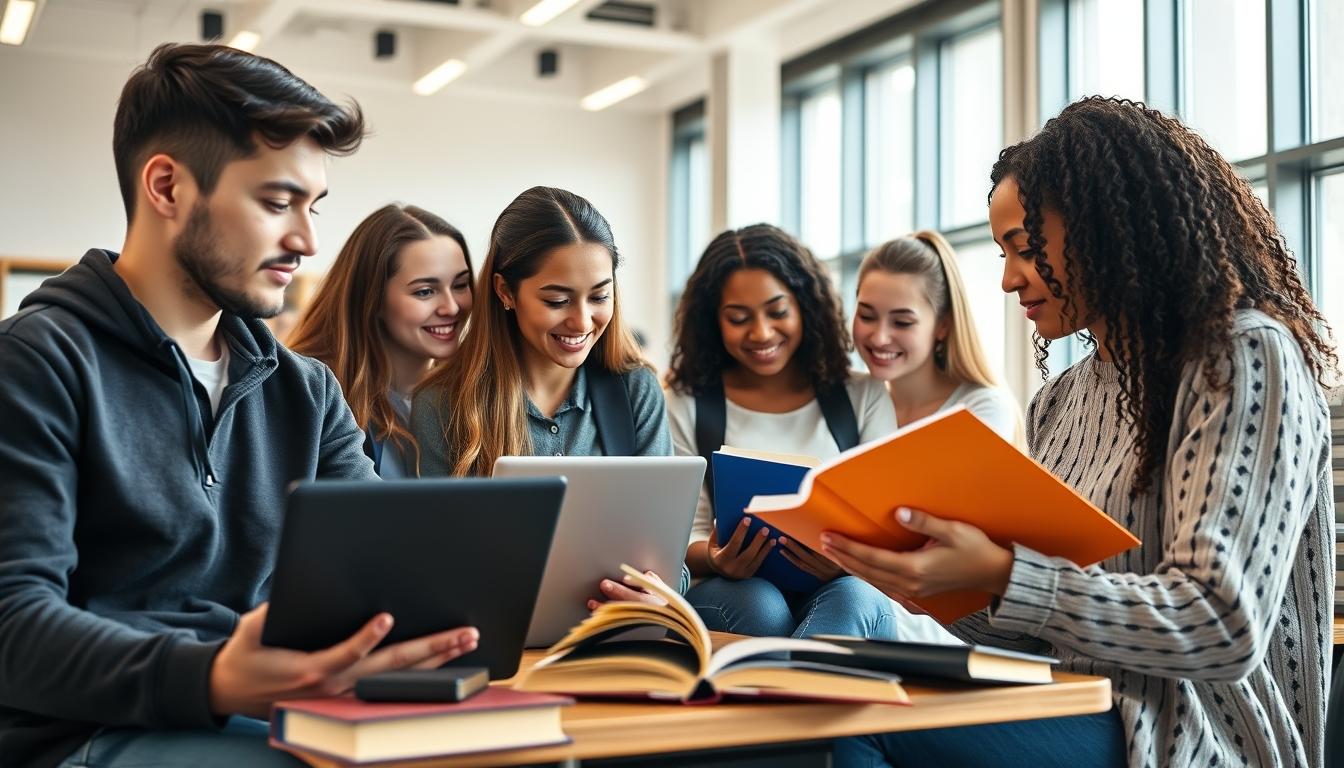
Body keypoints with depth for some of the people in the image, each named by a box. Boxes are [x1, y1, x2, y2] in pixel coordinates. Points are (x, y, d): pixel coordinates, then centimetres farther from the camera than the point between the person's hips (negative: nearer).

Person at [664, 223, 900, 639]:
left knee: (853, 600, -35)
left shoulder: (865, 398, 10)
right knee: (760, 605, -36)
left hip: (839, 588, 1)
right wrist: (716, 560, -22)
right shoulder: (686, 407, 9)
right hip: (731, 593, 0)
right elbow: (685, 536, 4)